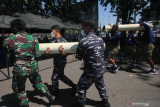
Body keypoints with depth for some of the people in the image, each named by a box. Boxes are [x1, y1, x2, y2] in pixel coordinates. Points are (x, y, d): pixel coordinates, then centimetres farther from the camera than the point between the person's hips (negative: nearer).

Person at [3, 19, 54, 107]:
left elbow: (8, 56, 5)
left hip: (20, 69, -2)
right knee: (38, 83, 26)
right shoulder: (33, 39, -3)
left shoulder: (8, 41, -8)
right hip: (33, 67, 3)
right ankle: (49, 96, 25)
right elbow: (37, 55, -2)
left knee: (19, 89, 22)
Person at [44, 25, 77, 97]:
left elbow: (66, 54, -19)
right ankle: (73, 86, 33)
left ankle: (55, 93, 27)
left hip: (61, 61, -8)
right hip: (56, 61, 8)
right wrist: (47, 51, -29)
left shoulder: (63, 41, -17)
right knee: (61, 76, 20)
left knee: (54, 77, 3)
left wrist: (63, 53, -43)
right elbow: (50, 50, -6)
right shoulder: (53, 40, 4)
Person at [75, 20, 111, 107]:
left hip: (91, 71, -7)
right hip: (101, 69, 7)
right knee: (101, 85, 27)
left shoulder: (83, 41, -19)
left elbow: (78, 57, -10)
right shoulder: (100, 39, 1)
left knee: (81, 87, 14)